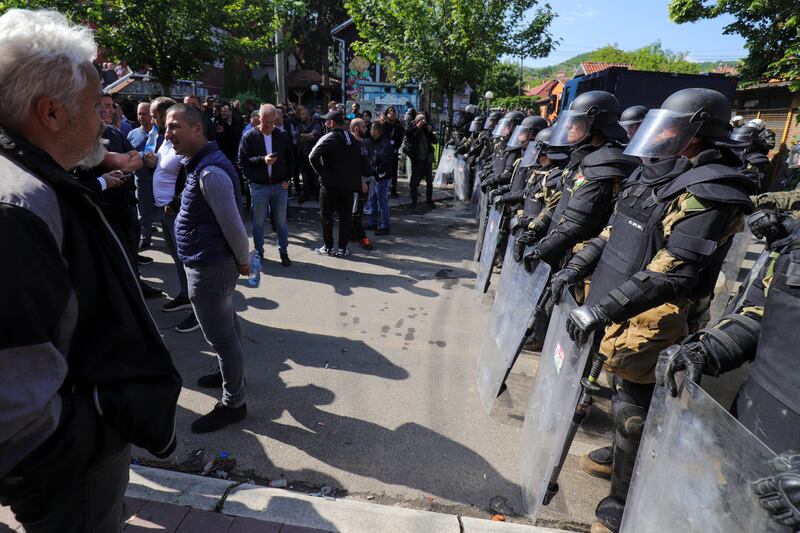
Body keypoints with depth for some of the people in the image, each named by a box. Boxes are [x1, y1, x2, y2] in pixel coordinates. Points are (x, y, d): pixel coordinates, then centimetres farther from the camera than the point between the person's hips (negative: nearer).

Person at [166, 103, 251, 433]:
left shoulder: (210, 173, -23)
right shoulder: (201, 162, 11)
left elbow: (233, 225, -23)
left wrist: (242, 261, -9)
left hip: (209, 269, -10)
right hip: (209, 264, 10)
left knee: (221, 335, 2)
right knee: (226, 324, 25)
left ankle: (233, 403, 18)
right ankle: (231, 373, 45)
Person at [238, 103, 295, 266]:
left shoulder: (283, 136, 2)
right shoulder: (249, 137, -4)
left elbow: (290, 160, 9)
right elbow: (242, 161, -9)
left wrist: (287, 179, 0)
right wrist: (262, 159, -21)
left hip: (280, 186, 1)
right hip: (258, 186, -1)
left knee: (281, 221, 9)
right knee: (258, 222, 9)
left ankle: (283, 251, 22)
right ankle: (259, 252, 25)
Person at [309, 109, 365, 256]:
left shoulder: (328, 138, -9)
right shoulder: (354, 139, 10)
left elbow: (313, 157, -21)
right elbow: (361, 161, 12)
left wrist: (322, 173, -12)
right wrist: (357, 177, 11)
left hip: (330, 183, -5)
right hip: (349, 184, 5)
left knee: (326, 216, 8)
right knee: (345, 217, 9)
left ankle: (328, 247, 13)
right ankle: (342, 248, 13)